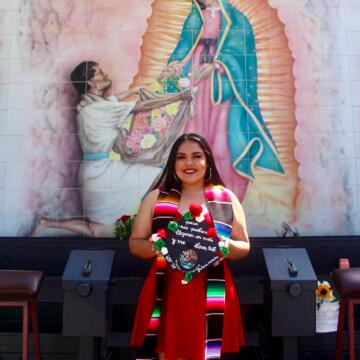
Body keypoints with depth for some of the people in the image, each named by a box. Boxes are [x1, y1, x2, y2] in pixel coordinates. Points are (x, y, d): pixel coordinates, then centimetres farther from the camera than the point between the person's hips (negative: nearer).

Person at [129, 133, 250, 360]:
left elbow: (244, 247, 10)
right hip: (167, 293, 0)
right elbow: (135, 244, 8)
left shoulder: (226, 199, 5)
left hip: (210, 294, 1)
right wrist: (152, 246, -13)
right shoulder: (156, 197, 5)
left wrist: (228, 246, -12)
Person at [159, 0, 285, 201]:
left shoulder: (235, 19, 6)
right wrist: (175, 65, -17)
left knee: (224, 139, -10)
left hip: (225, 85, -3)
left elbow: (236, 50, -8)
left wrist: (215, 66, -27)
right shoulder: (194, 19, 16)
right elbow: (185, 48, 5)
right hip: (197, 86, 3)